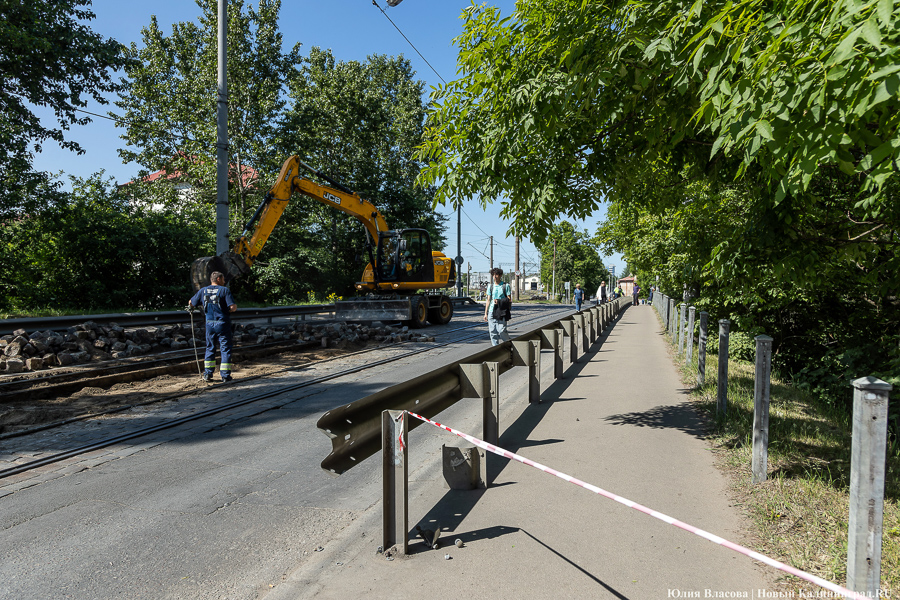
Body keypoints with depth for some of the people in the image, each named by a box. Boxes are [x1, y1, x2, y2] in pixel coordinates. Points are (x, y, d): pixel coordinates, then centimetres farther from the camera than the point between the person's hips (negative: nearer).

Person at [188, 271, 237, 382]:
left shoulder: (203, 291, 5)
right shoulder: (224, 290, -9)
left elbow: (191, 303, 15)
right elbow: (233, 307, -18)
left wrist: (190, 307, 37)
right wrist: (235, 307, 5)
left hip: (209, 324, 4)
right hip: (223, 323, -4)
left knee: (210, 348, 16)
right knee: (225, 349, 3)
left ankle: (207, 374, 17)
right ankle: (225, 375, 3)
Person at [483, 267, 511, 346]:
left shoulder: (505, 286, 2)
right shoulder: (491, 287, 13)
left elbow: (509, 300, 0)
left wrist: (499, 301, -16)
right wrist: (485, 313, 12)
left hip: (501, 312, -4)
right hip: (491, 312, 4)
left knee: (502, 331, -12)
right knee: (492, 332, 3)